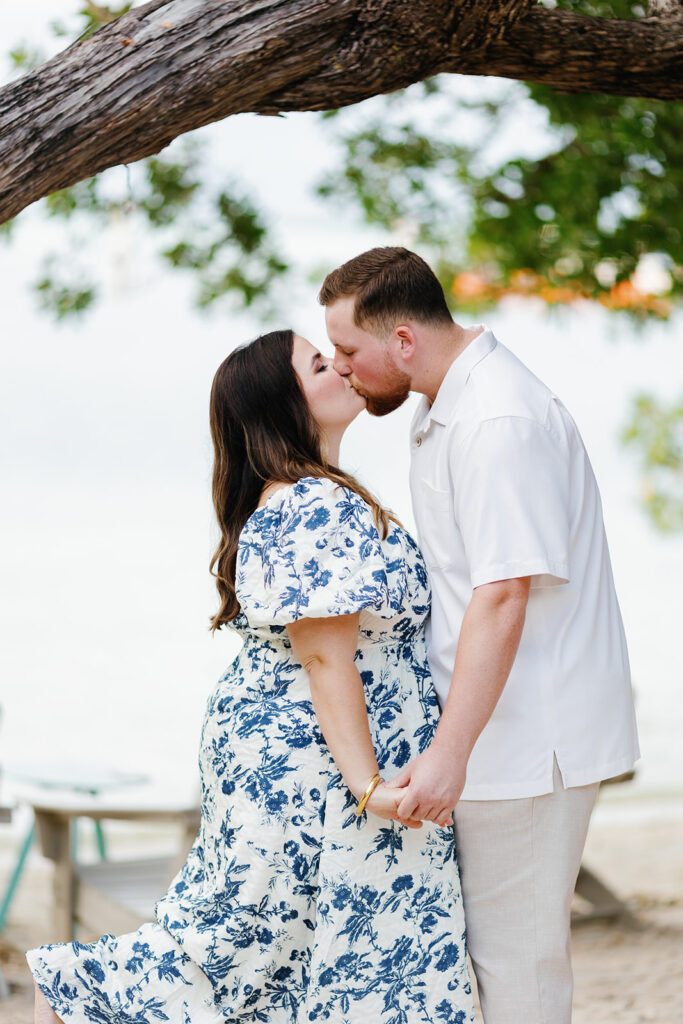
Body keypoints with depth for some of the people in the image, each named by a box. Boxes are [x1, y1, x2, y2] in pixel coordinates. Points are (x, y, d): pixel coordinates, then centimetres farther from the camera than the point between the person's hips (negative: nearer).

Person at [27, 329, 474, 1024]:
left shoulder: (287, 499, 14)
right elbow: (325, 658, -23)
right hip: (313, 769, -10)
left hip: (271, 749, 10)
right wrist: (367, 785, -23)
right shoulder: (322, 507, -19)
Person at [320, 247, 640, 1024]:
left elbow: (504, 596, -27)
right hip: (497, 727, 10)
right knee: (492, 939, 15)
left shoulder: (499, 422, -21)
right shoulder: (443, 408, 13)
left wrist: (449, 752, -29)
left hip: (529, 734, -10)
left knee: (514, 950, -3)